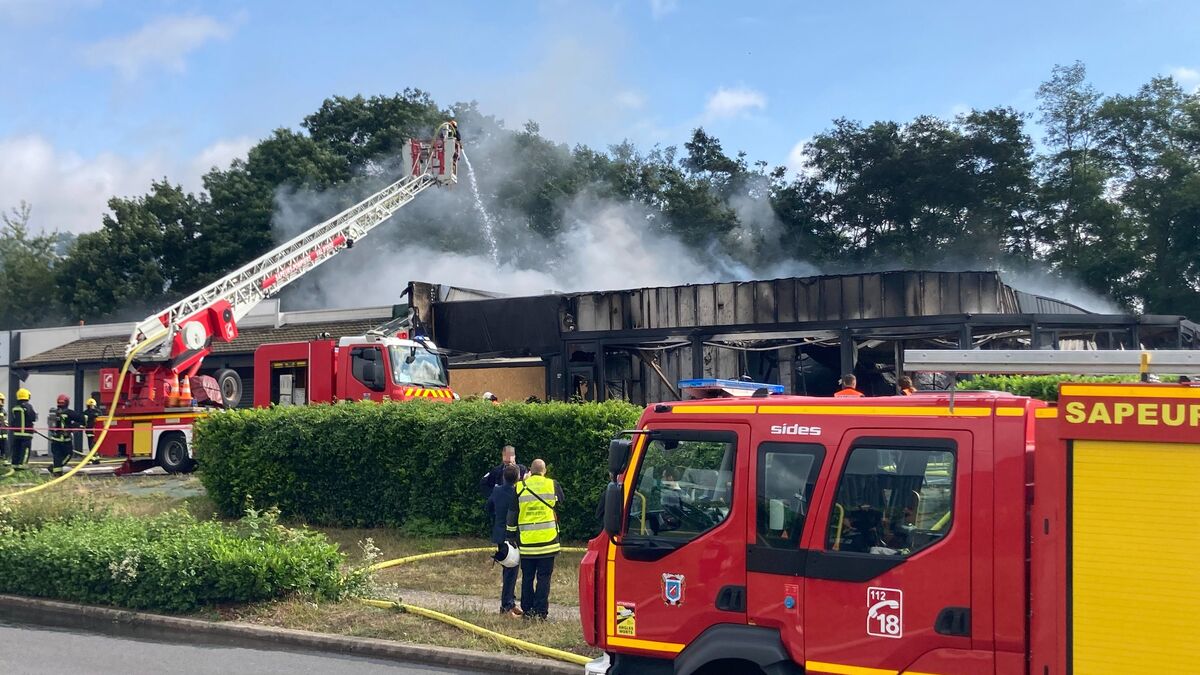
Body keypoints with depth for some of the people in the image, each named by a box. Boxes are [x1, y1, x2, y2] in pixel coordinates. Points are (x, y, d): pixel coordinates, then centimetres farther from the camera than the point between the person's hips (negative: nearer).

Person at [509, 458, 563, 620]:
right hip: (548, 540, -1)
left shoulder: (519, 487, 0)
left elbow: (512, 514, 4)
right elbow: (560, 502, 18)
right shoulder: (552, 485, -3)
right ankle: (541, 611, 0)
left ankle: (527, 610, 14)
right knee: (544, 577, 3)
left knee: (527, 577, 11)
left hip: (526, 542, 1)